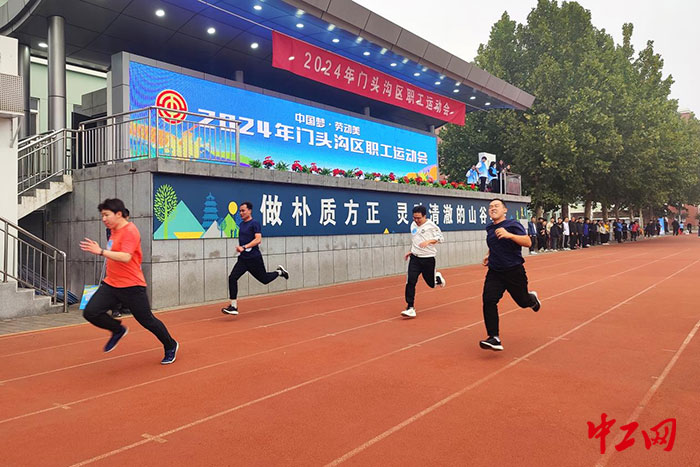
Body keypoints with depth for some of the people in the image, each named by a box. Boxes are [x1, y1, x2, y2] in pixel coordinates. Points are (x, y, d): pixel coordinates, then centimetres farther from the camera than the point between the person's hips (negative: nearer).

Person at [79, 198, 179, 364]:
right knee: (90, 312, -9)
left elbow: (125, 257, -29)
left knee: (147, 321, 3)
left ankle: (171, 346, 26)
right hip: (110, 284, 8)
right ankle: (118, 330, 18)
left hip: (132, 287, -8)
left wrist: (101, 251, -33)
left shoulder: (130, 231, -17)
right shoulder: (114, 230, 11)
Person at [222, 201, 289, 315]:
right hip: (242, 259, 7)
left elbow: (258, 239, -22)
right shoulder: (241, 224, 13)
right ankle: (234, 306, -9)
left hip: (254, 258, -6)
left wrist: (244, 247, -30)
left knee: (264, 279, 8)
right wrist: (239, 247, 11)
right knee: (232, 278, -11)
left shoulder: (255, 223, -11)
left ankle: (279, 271, 39)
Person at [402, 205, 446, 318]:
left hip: (428, 259, -3)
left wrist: (428, 241, -25)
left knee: (431, 283, 10)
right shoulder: (413, 225, 7)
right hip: (415, 258, 3)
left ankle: (438, 277, 48)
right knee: (410, 281, -13)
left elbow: (440, 238, -10)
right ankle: (410, 308, -9)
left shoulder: (431, 225, -10)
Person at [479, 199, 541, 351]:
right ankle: (494, 338, -15)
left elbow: (527, 242, -24)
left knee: (523, 301, 12)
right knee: (488, 300, -17)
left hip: (514, 271, -4)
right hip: (494, 272, 4)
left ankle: (532, 298, 52)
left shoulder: (513, 224, -10)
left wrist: (509, 235, -37)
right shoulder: (489, 228, 9)